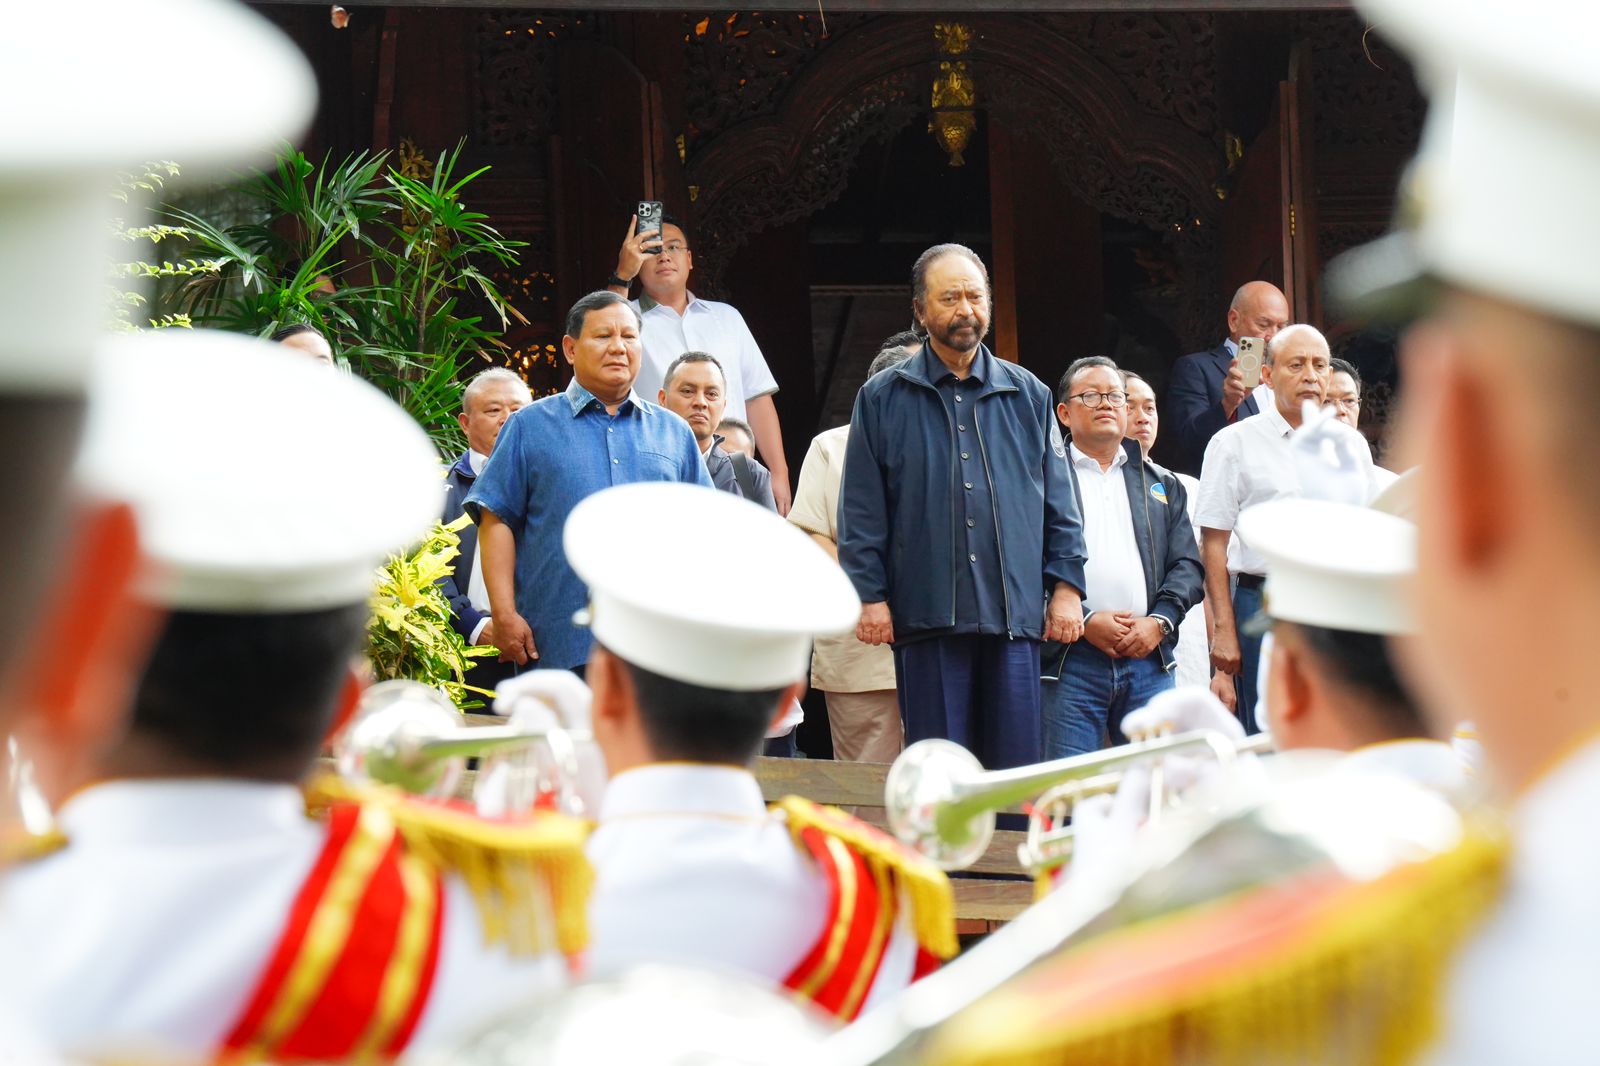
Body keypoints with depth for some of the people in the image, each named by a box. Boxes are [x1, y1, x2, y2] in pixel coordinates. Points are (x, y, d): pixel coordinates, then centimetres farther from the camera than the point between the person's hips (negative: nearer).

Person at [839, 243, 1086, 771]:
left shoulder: (1029, 396, 14)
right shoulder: (883, 399, 8)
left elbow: (1059, 504, 13)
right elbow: (861, 511, 5)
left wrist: (1066, 586, 5)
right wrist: (869, 594, -4)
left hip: (1015, 611, 2)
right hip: (925, 615, -2)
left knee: (1016, 764, 2)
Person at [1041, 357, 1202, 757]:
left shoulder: (1161, 484, 22)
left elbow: (1188, 565, 15)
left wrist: (1159, 621, -3)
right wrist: (1084, 621, -13)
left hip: (1149, 656, 4)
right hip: (1069, 660, -4)